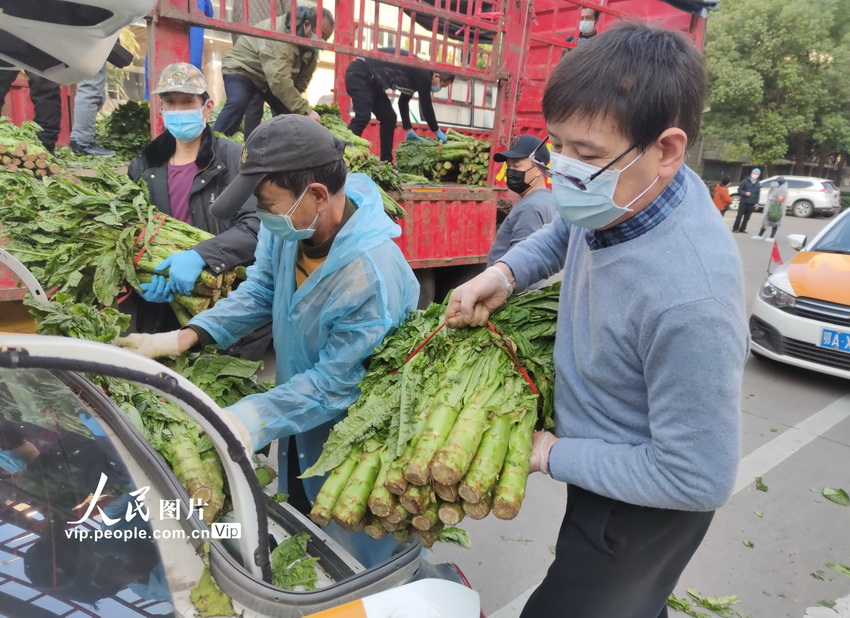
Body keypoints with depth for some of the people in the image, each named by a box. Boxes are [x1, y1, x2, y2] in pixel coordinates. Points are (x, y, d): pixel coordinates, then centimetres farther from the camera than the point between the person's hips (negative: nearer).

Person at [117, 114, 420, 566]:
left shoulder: (373, 275, -37)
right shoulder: (291, 224, -14)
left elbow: (335, 384, -31)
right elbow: (261, 290, 0)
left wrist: (245, 421, -38)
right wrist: (187, 336, -11)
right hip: (299, 431, 8)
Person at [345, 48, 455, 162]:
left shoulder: (417, 75, 12)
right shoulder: (423, 74, -17)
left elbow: (403, 102, 22)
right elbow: (426, 106, -12)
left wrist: (409, 130, 21)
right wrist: (437, 131, 0)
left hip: (371, 80, 10)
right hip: (359, 74, -10)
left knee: (389, 118, 7)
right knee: (363, 116, -24)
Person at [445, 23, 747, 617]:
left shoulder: (688, 302, -39)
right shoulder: (628, 191, -15)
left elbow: (699, 480, -30)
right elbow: (566, 230, 9)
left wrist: (554, 454, -20)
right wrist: (505, 271, -10)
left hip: (642, 506, -7)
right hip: (610, 457, 7)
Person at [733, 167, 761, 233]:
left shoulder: (758, 184, 9)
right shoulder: (745, 181, -3)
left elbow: (758, 194, 14)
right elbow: (739, 189, -2)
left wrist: (756, 203, 6)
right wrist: (745, 193, -20)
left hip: (752, 203, 4)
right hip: (743, 202, -4)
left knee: (747, 217, 6)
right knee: (739, 216, -3)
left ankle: (742, 229, 14)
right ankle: (735, 228, 5)